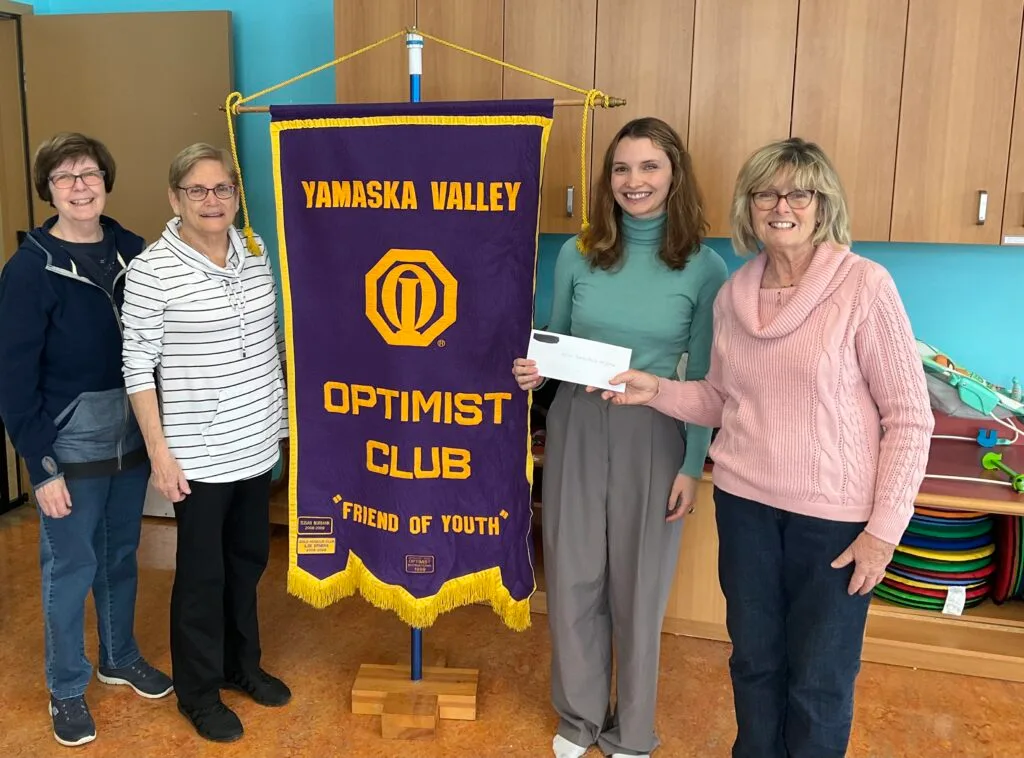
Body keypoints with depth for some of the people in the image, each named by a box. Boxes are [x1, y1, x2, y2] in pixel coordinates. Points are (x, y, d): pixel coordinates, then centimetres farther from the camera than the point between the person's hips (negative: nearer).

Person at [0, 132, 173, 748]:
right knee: (70, 570, 10)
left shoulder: (131, 250, -1)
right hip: (70, 448, -4)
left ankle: (121, 657, 42)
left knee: (122, 557, 20)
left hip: (131, 439, 4)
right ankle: (67, 688, 30)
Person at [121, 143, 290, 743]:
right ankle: (198, 692, 30)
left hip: (257, 444, 6)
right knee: (202, 574, 9)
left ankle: (241, 664, 41)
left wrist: (284, 415, 13)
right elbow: (138, 367, -11)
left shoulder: (256, 253, 2)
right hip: (199, 455, -5)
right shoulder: (151, 270, -14)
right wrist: (159, 451, -13)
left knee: (249, 559, 19)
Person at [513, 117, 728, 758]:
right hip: (576, 428, 2)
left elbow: (702, 379, -2)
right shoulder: (577, 254, 0)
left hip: (652, 437, -2)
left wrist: (692, 466, -4)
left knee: (639, 585, 10)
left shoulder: (704, 267, -6)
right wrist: (533, 372, -12)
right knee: (573, 578, 11)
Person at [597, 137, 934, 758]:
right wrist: (656, 391, -4)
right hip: (744, 502, 5)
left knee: (819, 679, 10)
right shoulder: (734, 294, 3)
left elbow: (910, 416, -10)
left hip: (835, 513, -4)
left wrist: (885, 527, -12)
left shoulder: (864, 285, -12)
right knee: (754, 660, 19)